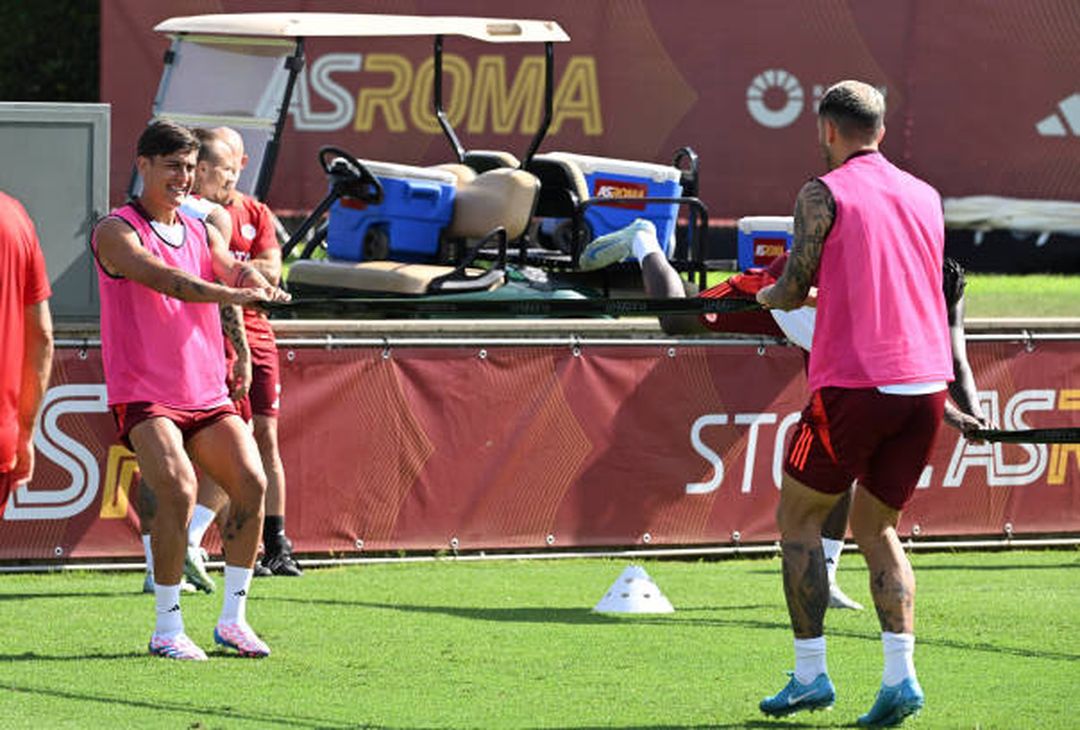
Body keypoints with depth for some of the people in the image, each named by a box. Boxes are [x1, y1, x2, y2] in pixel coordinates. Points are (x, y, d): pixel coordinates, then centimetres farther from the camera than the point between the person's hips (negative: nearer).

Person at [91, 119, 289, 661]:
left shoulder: (202, 233, 17)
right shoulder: (116, 231, -4)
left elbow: (235, 271, 1)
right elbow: (161, 278, -22)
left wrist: (254, 281, -24)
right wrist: (229, 292, -37)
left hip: (207, 394, 6)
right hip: (142, 394, -6)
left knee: (251, 482, -11)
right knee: (179, 489, -24)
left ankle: (233, 617, 1)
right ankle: (167, 629, -14)